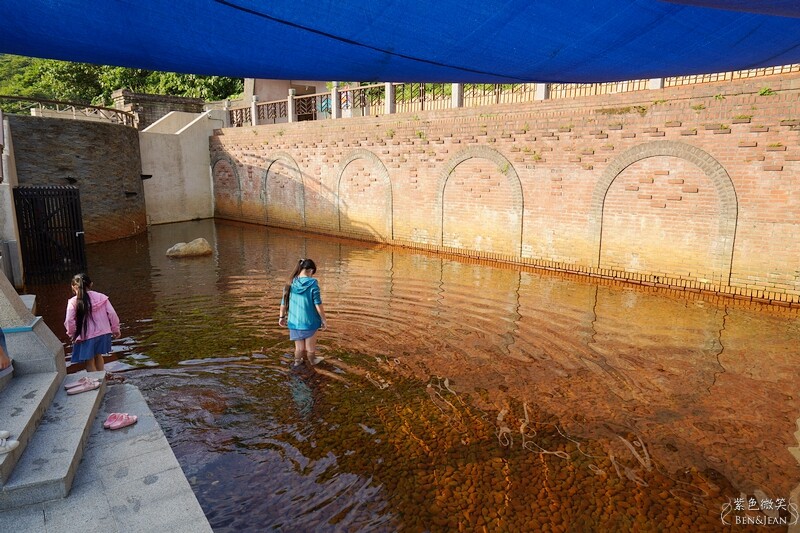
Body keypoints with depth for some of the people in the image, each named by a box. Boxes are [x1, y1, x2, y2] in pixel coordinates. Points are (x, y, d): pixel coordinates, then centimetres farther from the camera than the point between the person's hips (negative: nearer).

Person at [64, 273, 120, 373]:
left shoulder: (73, 302, -9)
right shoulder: (101, 297, -3)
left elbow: (69, 321, -14)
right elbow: (112, 314, -5)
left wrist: (72, 334, 4)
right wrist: (115, 329, 7)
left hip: (86, 337, -4)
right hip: (103, 334, 4)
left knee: (89, 363, 12)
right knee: (98, 356, 27)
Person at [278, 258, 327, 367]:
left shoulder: (291, 283, -2)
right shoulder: (312, 283, -14)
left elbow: (284, 302, 4)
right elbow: (318, 304, -14)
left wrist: (281, 316, 19)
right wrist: (323, 319, -4)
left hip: (295, 321, 3)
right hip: (309, 321, -3)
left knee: (299, 347, 21)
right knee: (310, 347, 19)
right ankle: (311, 361, 39)